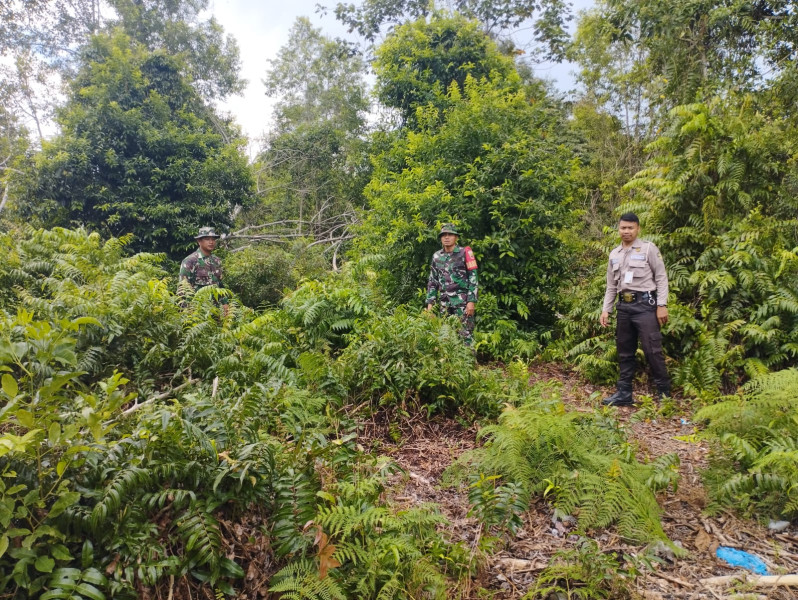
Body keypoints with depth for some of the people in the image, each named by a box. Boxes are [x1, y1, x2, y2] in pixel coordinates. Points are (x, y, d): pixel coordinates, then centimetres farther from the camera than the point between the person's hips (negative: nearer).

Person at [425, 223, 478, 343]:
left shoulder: (464, 253, -1)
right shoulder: (437, 257, 12)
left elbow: (474, 278, -5)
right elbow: (432, 281, 17)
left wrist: (472, 301, -12)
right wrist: (430, 302, 9)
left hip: (462, 302, -5)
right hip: (444, 303, 5)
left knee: (465, 334, -8)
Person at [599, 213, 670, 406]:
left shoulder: (648, 248, -1)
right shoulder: (614, 254, 15)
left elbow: (661, 278, -4)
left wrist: (662, 305, -12)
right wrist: (605, 309, 9)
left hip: (645, 304, -6)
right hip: (624, 306, 6)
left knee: (652, 350, -7)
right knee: (624, 351, 9)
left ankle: (664, 393, 4)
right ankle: (624, 393, 17)